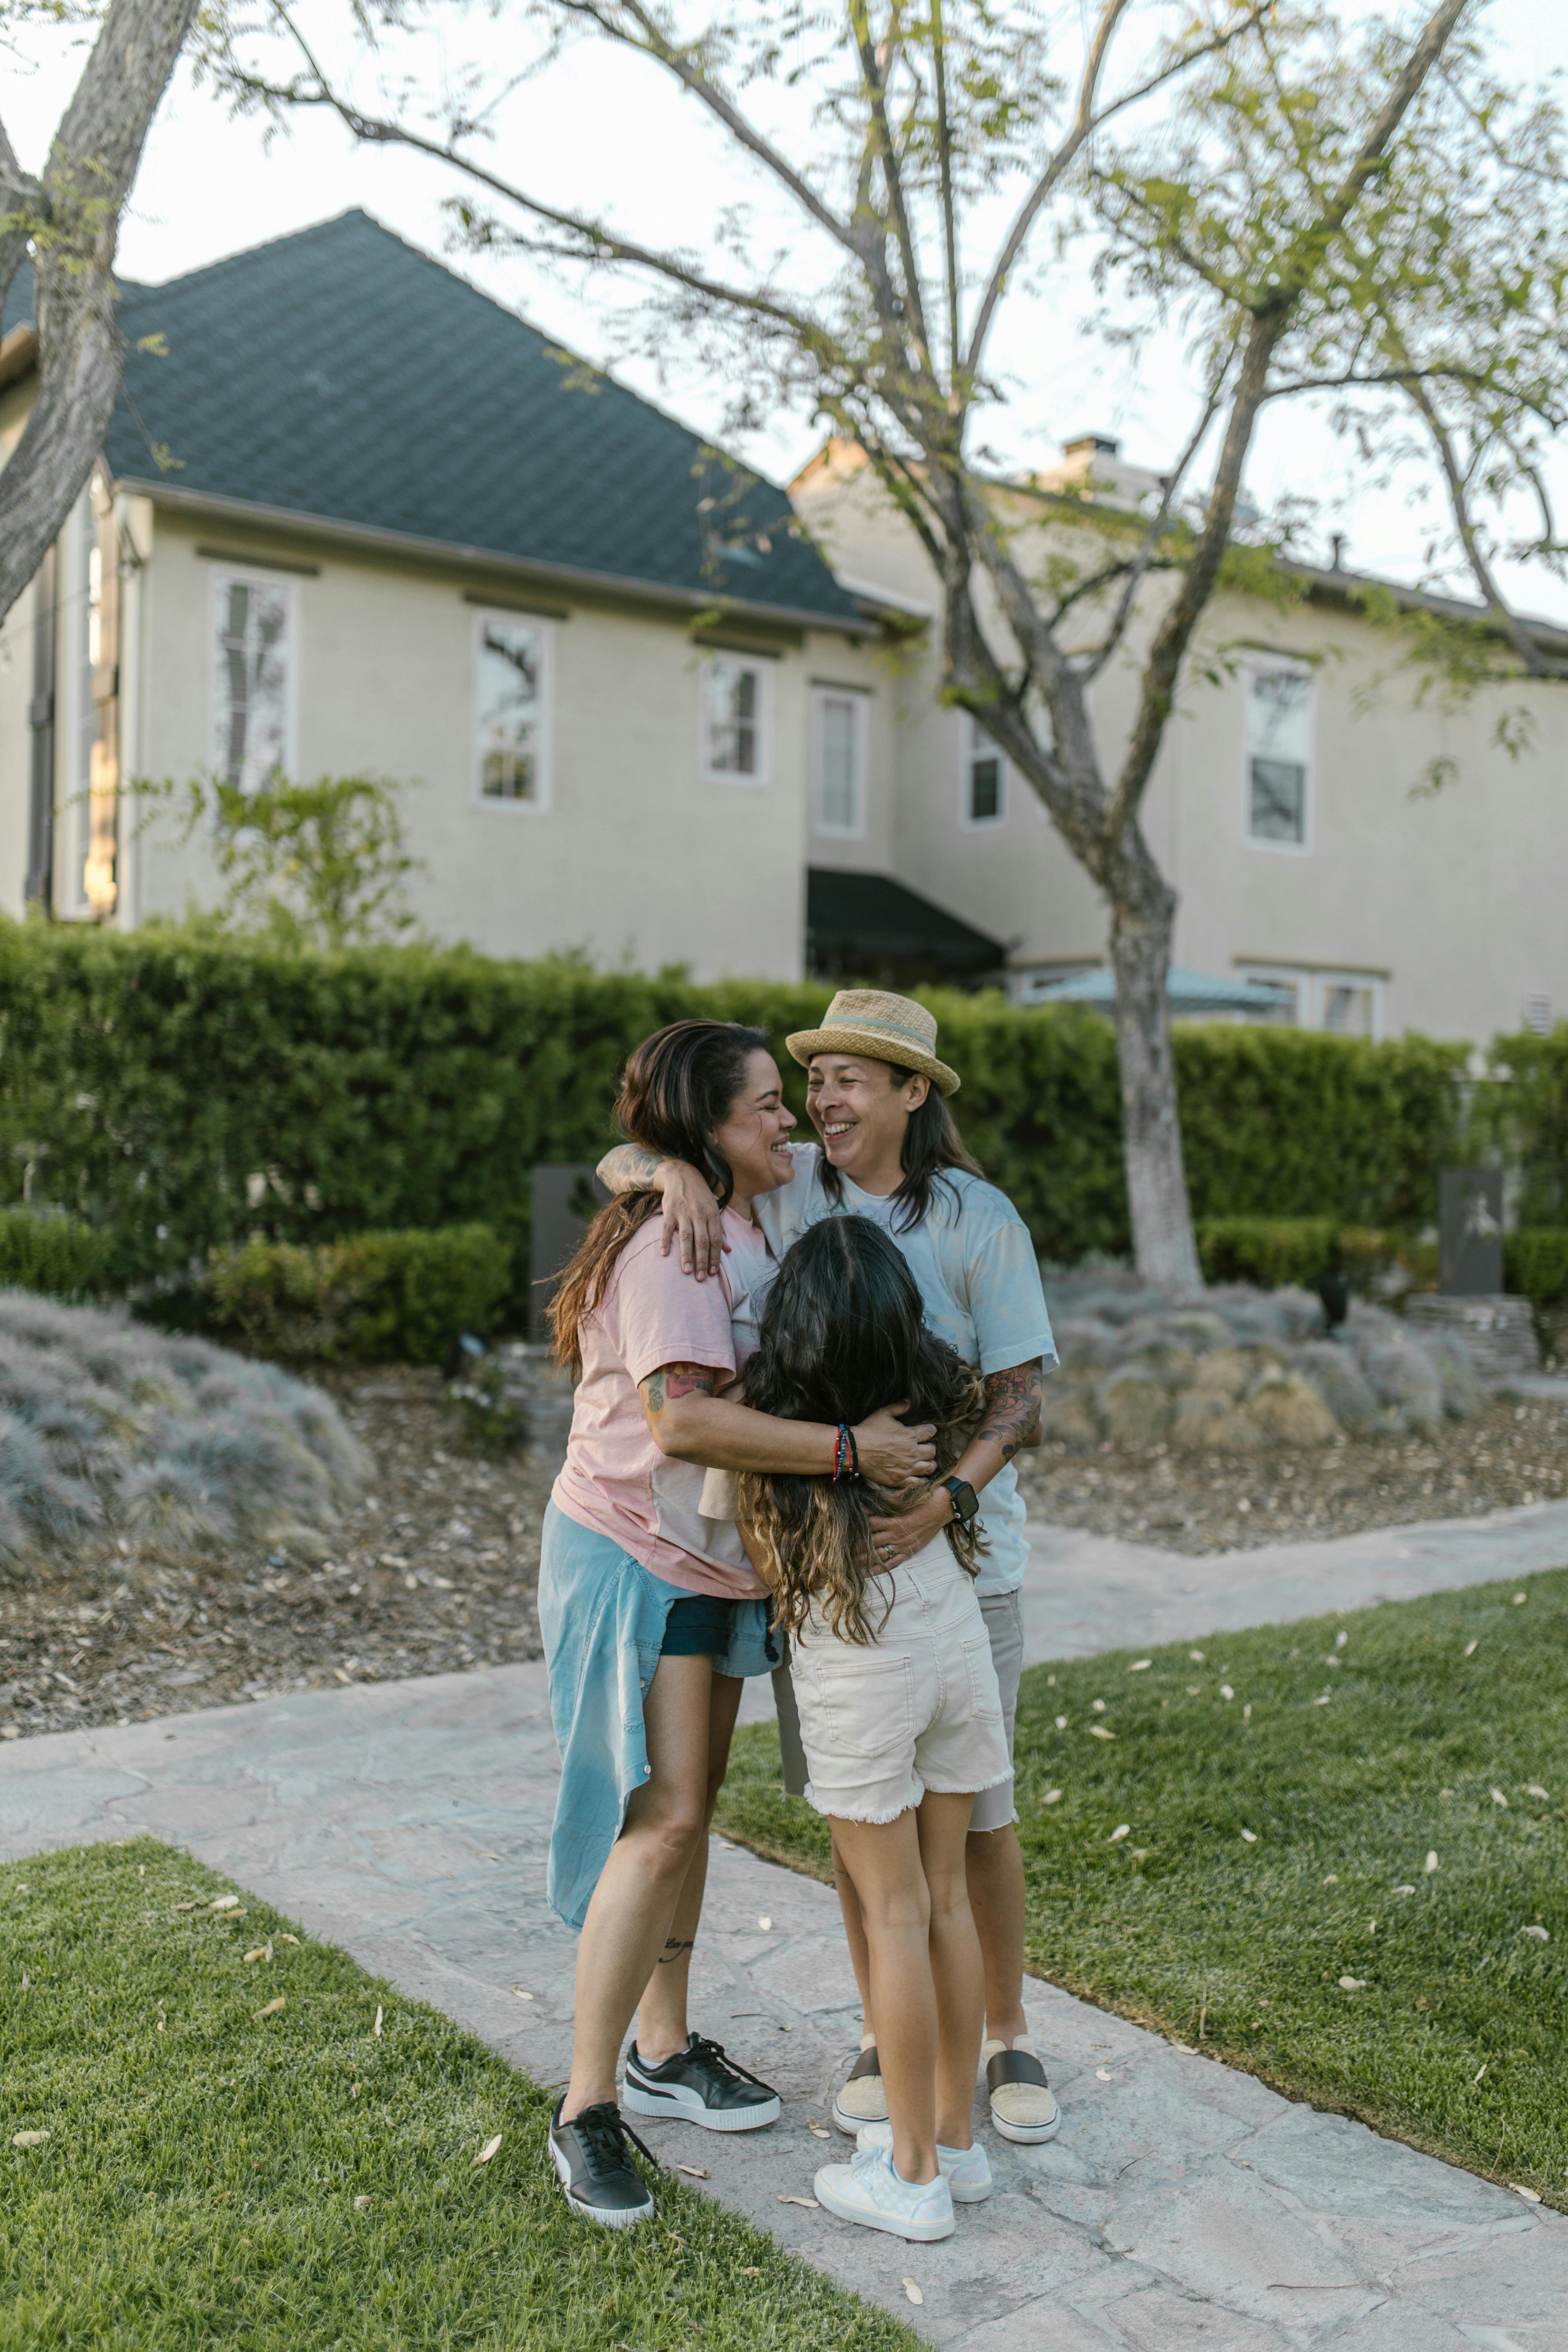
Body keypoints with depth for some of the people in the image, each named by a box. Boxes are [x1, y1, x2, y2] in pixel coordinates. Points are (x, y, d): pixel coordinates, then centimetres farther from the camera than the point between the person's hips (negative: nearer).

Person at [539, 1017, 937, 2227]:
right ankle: (587, 2106, 1)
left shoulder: (749, 1219, 6)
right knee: (663, 1818, -12)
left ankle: (665, 2046, 32)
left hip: (719, 1558, 9)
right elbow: (683, 1417, -35)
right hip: (635, 1556, -9)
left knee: (693, 1805, 16)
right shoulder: (672, 1243, -24)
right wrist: (853, 1446, -33)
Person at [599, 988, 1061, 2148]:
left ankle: (1010, 2040, 28)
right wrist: (675, 1171, -26)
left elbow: (1022, 1395, -10)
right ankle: (883, 2036, 31)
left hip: (957, 1551, -2)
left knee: (975, 1809, 7)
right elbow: (616, 1162, -2)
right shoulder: (784, 1187, -1)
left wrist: (950, 1494, -28)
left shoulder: (979, 1218, -8)